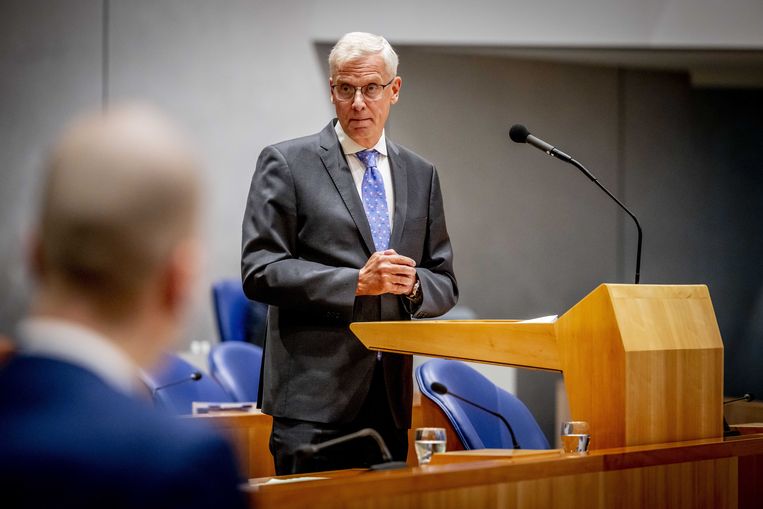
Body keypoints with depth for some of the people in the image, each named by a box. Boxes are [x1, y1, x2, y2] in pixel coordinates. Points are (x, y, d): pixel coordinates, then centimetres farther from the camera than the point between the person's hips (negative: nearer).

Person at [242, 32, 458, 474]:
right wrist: (357, 281, -17)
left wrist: (413, 285, -8)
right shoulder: (286, 164, 1)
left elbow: (445, 284, 16)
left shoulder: (421, 175, 15)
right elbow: (260, 272, -8)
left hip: (392, 402, 5)